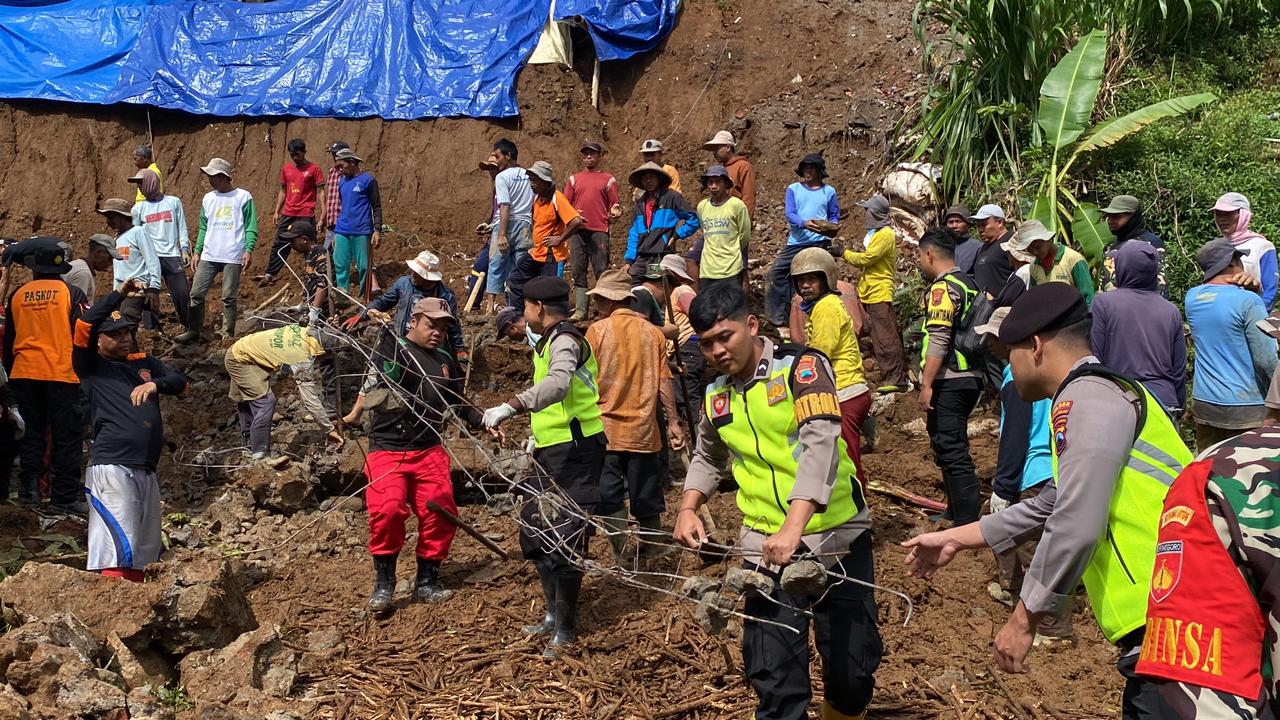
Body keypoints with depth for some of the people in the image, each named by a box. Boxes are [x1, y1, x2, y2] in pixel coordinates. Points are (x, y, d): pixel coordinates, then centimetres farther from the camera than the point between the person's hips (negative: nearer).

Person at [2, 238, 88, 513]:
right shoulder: (71, 293, -4)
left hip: (24, 375, 3)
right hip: (62, 375, -3)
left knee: (32, 433, 14)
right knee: (66, 436, 1)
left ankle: (29, 491, 16)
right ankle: (65, 497, 0)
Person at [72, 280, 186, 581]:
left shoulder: (144, 362, 20)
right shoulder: (91, 367, 4)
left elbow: (180, 382, 10)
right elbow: (83, 327, -12)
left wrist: (155, 384, -11)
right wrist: (119, 294, -12)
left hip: (147, 472, 7)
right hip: (111, 469, -6)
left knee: (145, 553, 10)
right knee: (119, 550, -15)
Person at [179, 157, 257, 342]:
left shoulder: (243, 197, -1)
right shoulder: (208, 198, 13)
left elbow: (251, 227, -3)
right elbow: (203, 228, 19)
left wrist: (248, 250, -12)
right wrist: (197, 251, 13)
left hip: (233, 257, -5)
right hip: (208, 256, 5)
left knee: (229, 297, 0)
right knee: (196, 294, 3)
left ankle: (228, 334, 9)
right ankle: (193, 331, 13)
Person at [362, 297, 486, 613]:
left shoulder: (445, 363, 17)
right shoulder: (392, 348, -1)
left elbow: (457, 405, 27)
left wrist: (485, 421, 14)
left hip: (430, 451, 5)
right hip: (388, 449, -5)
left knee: (440, 514, -2)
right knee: (387, 510, -21)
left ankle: (427, 582, 15)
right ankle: (383, 582, -3)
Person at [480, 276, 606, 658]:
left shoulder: (565, 341, -16)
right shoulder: (549, 342, 17)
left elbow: (557, 384, -38)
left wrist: (510, 407, -45)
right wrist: (538, 433, 23)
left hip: (574, 453, -10)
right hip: (552, 452, 10)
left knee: (564, 541, -6)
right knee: (536, 533, 15)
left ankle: (566, 629, 6)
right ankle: (553, 616, 28)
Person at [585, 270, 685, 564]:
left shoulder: (597, 330, -5)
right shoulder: (652, 332, 4)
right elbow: (664, 381, 1)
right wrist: (673, 422, 5)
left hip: (606, 429, -3)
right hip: (644, 430, 3)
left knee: (609, 499, 1)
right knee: (647, 499, 13)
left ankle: (621, 559, -3)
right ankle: (650, 554, 23)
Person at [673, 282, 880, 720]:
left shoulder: (802, 367, -10)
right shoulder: (716, 397, 7)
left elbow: (821, 444, -24)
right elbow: (708, 459, 26)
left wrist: (794, 525, -36)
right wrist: (689, 508, 8)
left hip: (837, 538, -3)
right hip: (767, 548, 3)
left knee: (852, 670, 5)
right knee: (774, 679, -3)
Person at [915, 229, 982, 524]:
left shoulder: (942, 288, -14)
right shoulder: (968, 284, 16)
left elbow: (938, 340, -21)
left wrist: (927, 384, -20)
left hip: (948, 382, -10)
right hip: (970, 377, 10)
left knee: (950, 451, -7)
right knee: (952, 448, 20)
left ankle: (967, 522, -6)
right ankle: (956, 511, 30)